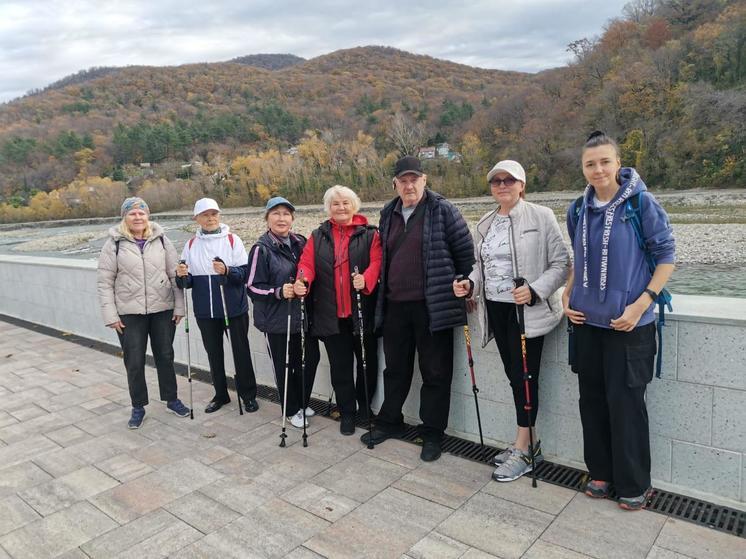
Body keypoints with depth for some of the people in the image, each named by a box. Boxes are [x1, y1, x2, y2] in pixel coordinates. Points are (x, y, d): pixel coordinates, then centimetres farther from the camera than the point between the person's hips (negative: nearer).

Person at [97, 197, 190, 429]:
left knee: (165, 356, 13)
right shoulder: (114, 244, -4)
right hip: (129, 313, -1)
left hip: (163, 310, 1)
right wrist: (110, 315, -8)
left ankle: (172, 399, 30)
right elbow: (104, 282, -3)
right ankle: (138, 407, 25)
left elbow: (174, 275, 2)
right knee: (134, 362, 7)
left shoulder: (161, 240, 1)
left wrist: (179, 307, -2)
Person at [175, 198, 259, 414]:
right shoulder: (191, 244, 5)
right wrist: (182, 276, -16)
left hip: (234, 307, -3)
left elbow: (245, 272, -10)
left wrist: (227, 271, -28)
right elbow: (187, 282, 5)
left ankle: (248, 394, 22)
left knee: (241, 350, 7)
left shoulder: (232, 239, -4)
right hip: (205, 310, 3)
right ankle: (220, 394, 30)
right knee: (213, 353, 14)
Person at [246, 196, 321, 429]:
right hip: (277, 320, -5)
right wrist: (279, 292, -23)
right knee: (284, 366, 6)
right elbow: (253, 287, -10)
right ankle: (292, 410, 27)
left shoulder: (300, 243, 6)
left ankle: (302, 403, 32)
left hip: (303, 316, 5)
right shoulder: (262, 249, -9)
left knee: (310, 358, 8)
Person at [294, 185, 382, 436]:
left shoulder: (369, 234, 3)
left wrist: (366, 280, -31)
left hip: (363, 312, -1)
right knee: (339, 366, 9)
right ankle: (347, 413, 24)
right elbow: (307, 262, 0)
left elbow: (376, 262, -10)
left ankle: (366, 408, 31)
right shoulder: (318, 236, 11)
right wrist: (302, 281, -21)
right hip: (331, 314, 2)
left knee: (367, 363, 11)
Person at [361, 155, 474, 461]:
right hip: (395, 306, 6)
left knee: (435, 372, 5)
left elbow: (465, 251, -4)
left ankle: (432, 433, 19)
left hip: (432, 306, -5)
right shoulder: (388, 214, 11)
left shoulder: (442, 210, -6)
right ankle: (389, 421, 34)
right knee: (395, 368, 17)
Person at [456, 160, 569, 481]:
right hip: (495, 309, 6)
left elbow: (561, 264, -10)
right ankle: (530, 441, 28)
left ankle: (522, 452, 12)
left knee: (525, 376, -1)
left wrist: (534, 290, -23)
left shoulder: (541, 216, -7)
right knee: (513, 374, 13)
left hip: (527, 310, -6)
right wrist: (469, 284, -3)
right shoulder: (485, 223, 11)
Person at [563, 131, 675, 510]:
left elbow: (666, 256, -7)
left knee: (625, 402, 2)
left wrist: (640, 305, -16)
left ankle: (634, 484, 22)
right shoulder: (578, 210, 5)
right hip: (587, 321, 5)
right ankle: (600, 471, 30)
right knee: (592, 399, 12)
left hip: (629, 323, -5)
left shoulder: (642, 203, -10)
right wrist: (567, 296, 4)